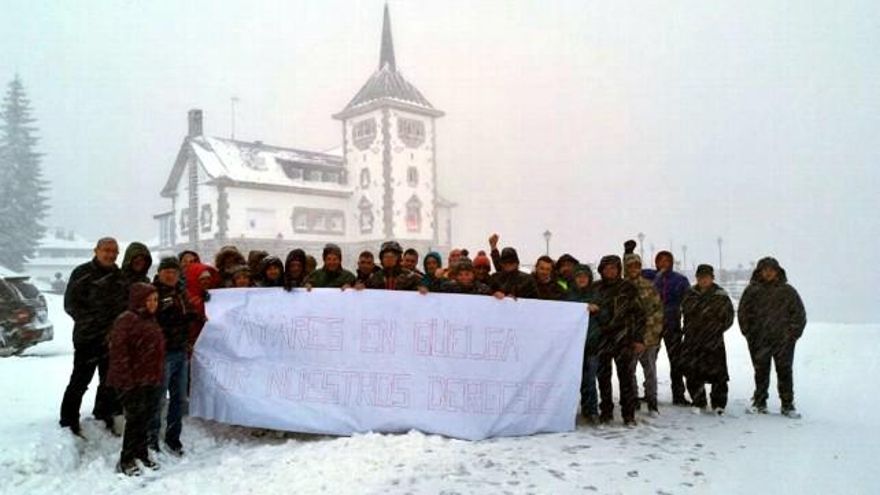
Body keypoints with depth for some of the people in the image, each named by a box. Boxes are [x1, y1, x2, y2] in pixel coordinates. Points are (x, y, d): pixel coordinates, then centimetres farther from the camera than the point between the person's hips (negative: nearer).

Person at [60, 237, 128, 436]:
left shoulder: (120, 276, 10)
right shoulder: (82, 273, -6)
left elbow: (128, 302, 17)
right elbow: (71, 304, -9)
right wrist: (92, 322, -15)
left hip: (114, 338, 5)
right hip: (88, 337, -5)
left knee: (110, 381, 15)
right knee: (80, 381, 1)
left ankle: (104, 416, 30)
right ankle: (69, 421, 14)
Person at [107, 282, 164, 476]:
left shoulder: (150, 321, 15)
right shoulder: (126, 320, -14)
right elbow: (119, 351, -19)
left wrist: (158, 376, 20)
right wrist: (126, 379, -21)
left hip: (151, 380, 8)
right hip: (133, 382, -8)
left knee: (146, 418, 15)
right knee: (135, 419, -3)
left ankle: (141, 454, 29)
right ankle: (126, 461, 11)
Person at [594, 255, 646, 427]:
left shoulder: (627, 287, 3)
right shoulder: (596, 288, 10)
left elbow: (638, 314, 3)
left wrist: (638, 338, -3)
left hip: (623, 338, -3)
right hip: (602, 337, 3)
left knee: (625, 375, -4)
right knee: (603, 376, 7)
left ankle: (629, 414, 3)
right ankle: (606, 412, 19)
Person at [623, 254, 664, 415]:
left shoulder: (649, 286, 3)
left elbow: (658, 308, 4)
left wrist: (655, 329, -4)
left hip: (649, 335, 1)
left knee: (650, 370, 7)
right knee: (629, 370, 6)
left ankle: (652, 402, 18)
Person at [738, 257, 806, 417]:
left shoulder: (788, 291, 2)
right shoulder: (752, 291, 2)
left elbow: (799, 314, 6)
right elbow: (743, 313, 6)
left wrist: (793, 333, -1)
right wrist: (749, 333, 0)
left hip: (784, 340, 0)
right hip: (759, 341, 0)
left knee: (785, 372, 4)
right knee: (761, 372, 9)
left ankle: (788, 405, 14)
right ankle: (759, 402, 19)